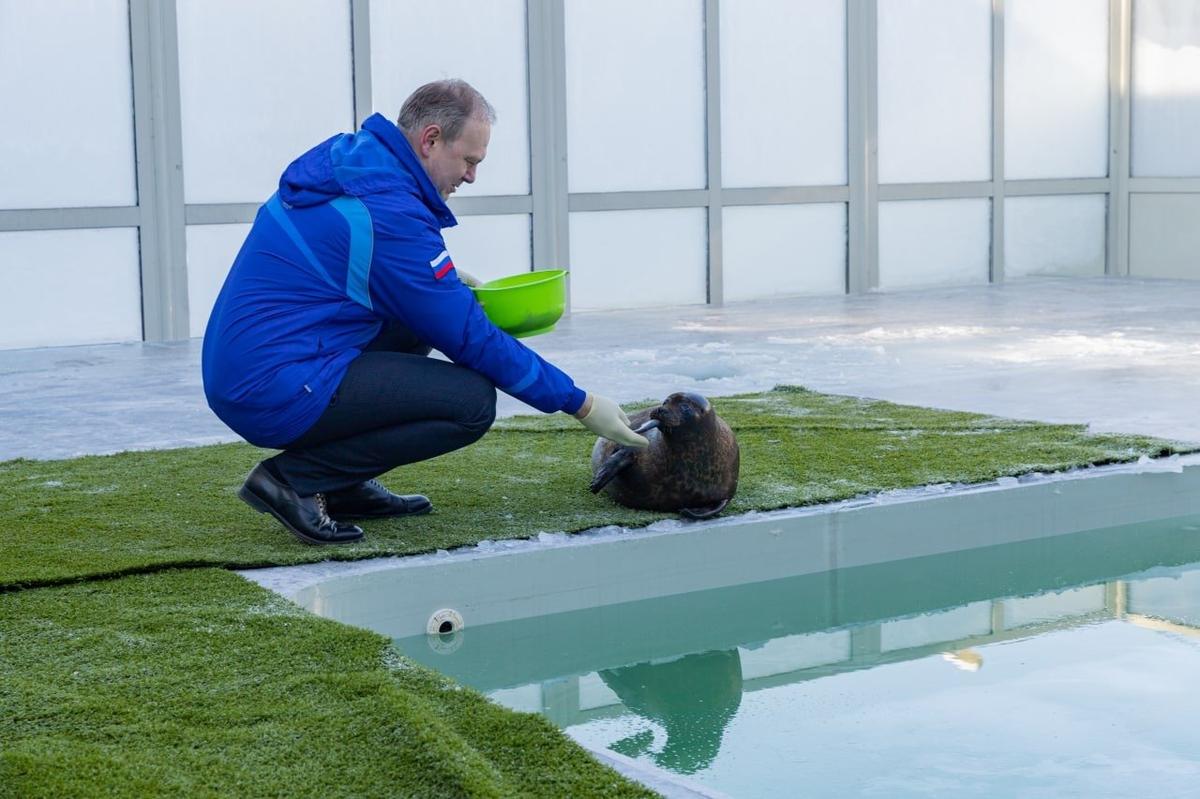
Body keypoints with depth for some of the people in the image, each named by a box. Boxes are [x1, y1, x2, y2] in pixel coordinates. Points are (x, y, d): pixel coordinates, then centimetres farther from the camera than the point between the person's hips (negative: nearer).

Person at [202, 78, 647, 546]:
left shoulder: (343, 158, 9)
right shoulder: (389, 212, -18)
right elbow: (471, 338, -13)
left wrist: (448, 279, 12)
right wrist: (581, 404, -5)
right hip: (278, 395, -10)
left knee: (418, 318, 21)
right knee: (474, 402, -12)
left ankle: (344, 486, 13)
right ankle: (295, 478, -8)